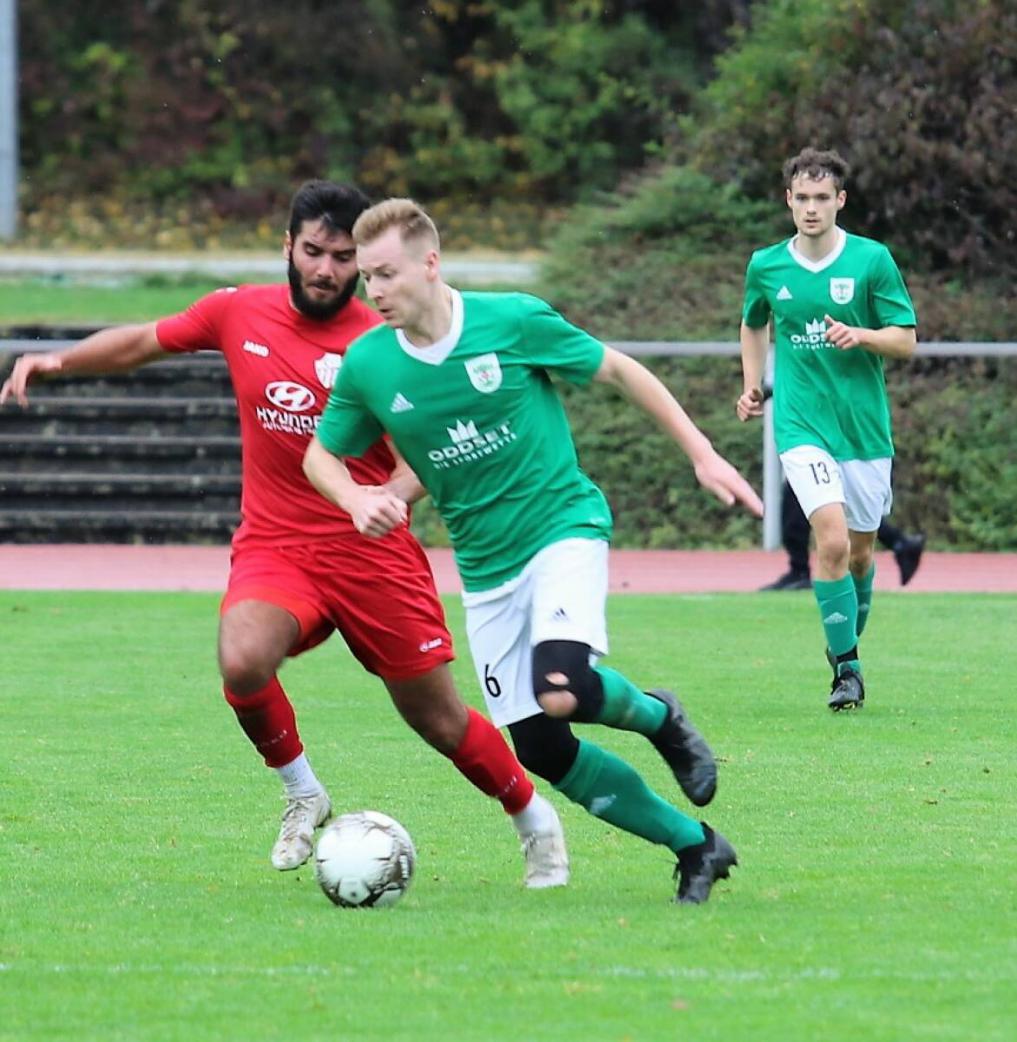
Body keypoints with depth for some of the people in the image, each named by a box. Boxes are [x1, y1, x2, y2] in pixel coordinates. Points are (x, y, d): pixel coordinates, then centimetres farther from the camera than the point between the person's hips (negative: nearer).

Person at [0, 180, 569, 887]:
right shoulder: (238, 313, 3)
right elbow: (145, 342, 19)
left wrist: (389, 496, -28)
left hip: (373, 555, -2)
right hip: (274, 549, 2)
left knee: (440, 720, 2)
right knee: (242, 664, -29)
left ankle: (537, 822, 30)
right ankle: (303, 795, -2)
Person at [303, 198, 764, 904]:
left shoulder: (514, 321, -13)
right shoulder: (367, 366, -5)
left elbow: (618, 371, 0)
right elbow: (322, 454, 10)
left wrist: (702, 454, -2)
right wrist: (355, 498, -13)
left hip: (564, 526, -4)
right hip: (484, 566, 4)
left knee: (562, 691, -30)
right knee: (542, 751, -2)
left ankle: (658, 717, 5)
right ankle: (695, 846, 14)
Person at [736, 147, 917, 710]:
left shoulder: (872, 260, -3)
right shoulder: (766, 266, 3)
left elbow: (906, 340, -2)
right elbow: (753, 326, 23)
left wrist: (861, 335, -20)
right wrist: (752, 385, 11)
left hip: (865, 426, 1)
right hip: (802, 426, -1)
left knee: (859, 551, 10)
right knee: (832, 539, -19)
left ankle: (848, 648, 35)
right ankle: (845, 668, -11)